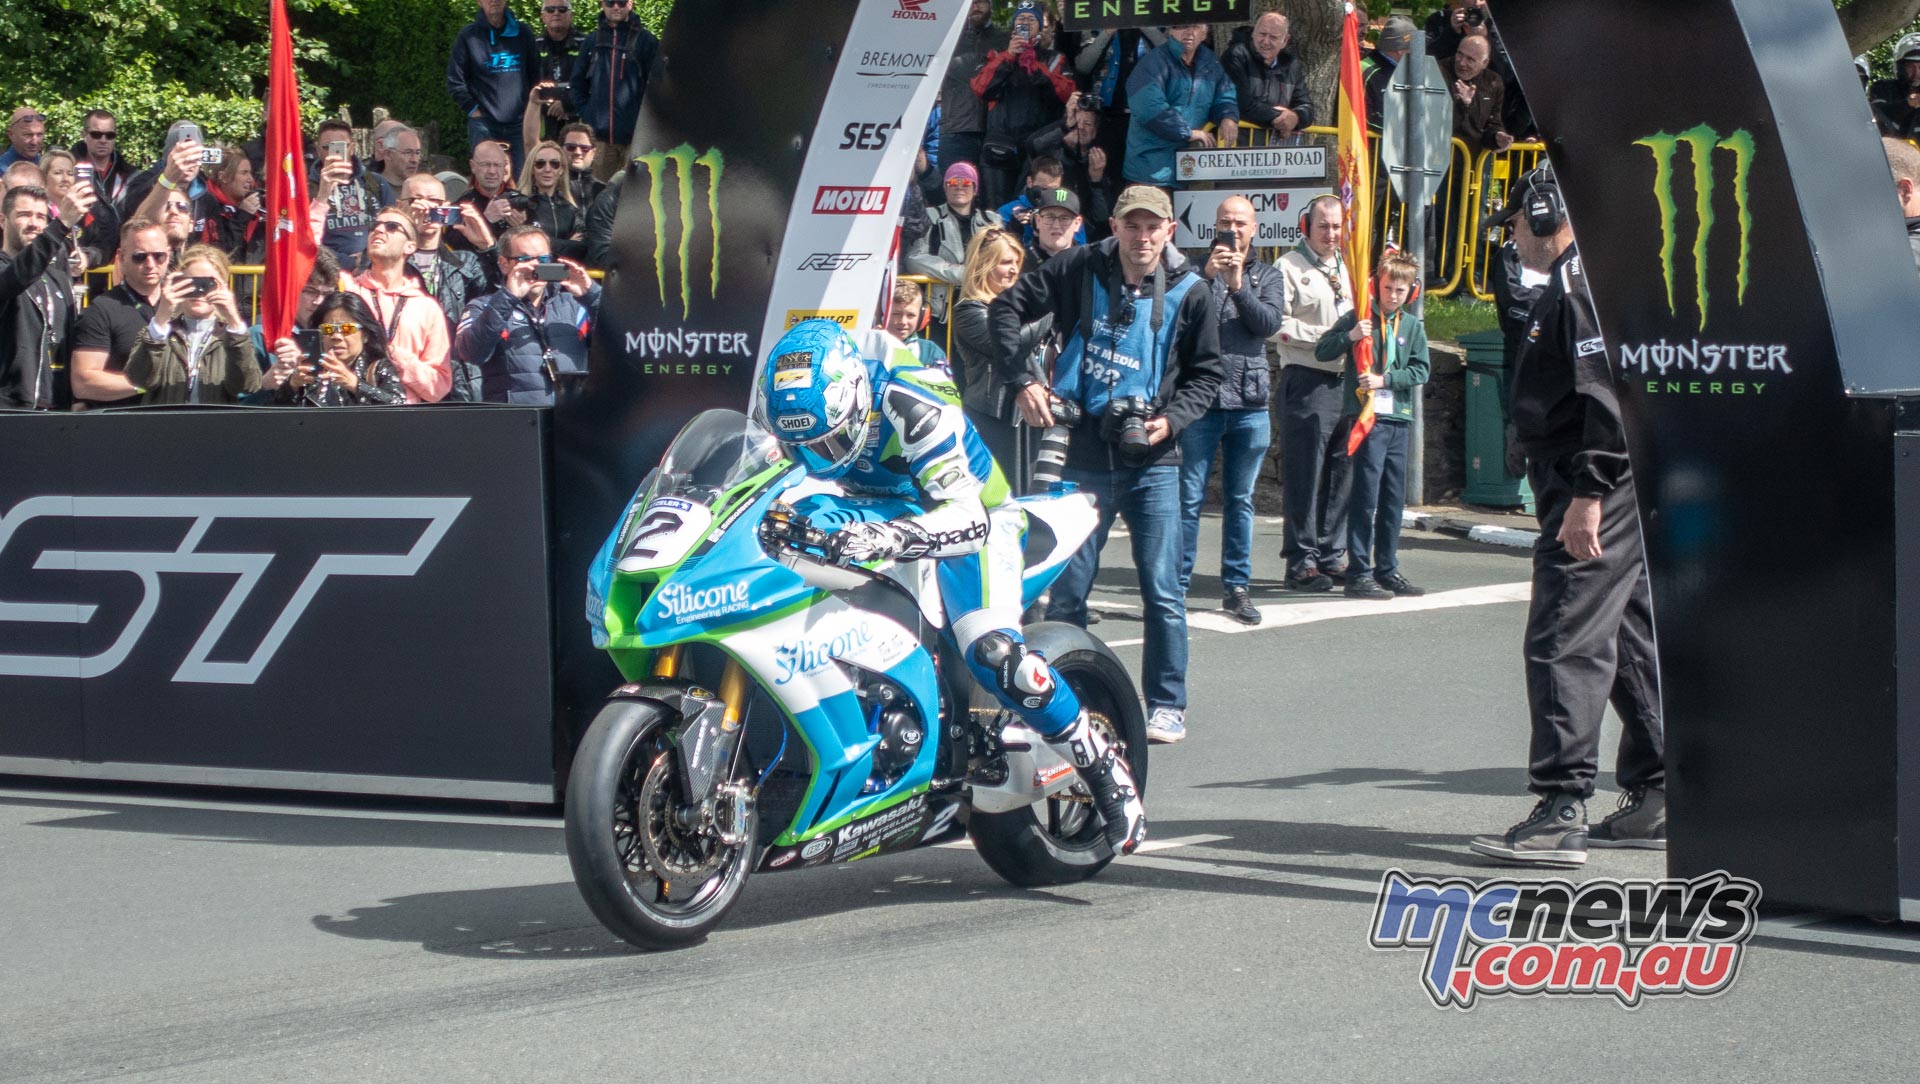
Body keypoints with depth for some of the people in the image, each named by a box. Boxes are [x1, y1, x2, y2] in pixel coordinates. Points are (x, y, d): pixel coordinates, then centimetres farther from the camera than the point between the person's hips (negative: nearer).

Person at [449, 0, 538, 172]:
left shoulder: (523, 33, 12)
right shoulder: (469, 36, 4)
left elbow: (535, 75, 18)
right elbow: (455, 81, 4)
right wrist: (473, 110, -3)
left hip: (518, 122, 2)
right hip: (483, 123, -2)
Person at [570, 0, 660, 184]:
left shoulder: (645, 40, 3)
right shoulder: (592, 41, 13)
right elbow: (577, 83, 19)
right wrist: (584, 112, 6)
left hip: (635, 135, -3)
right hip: (599, 135, 3)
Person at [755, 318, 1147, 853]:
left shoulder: (912, 407, -35)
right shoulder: (788, 405, -14)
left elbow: (967, 515, -43)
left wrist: (889, 536, -59)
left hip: (972, 514, -7)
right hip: (874, 516, 8)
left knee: (992, 651, -30)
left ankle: (1106, 770, -17)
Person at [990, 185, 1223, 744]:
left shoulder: (1190, 292, -1)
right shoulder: (1080, 269, -2)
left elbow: (1206, 373, 8)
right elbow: (1007, 308, 5)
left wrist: (1172, 419, -8)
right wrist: (1024, 378, -5)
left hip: (1152, 461, -1)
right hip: (1083, 456, 1)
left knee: (1161, 590, -2)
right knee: (1066, 588, 6)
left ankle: (1168, 703, 9)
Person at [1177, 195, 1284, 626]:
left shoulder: (1268, 275, 11)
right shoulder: (1198, 269, 6)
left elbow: (1269, 323, -6)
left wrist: (1238, 285, -16)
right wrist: (1207, 276, -19)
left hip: (1249, 402, 2)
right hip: (1200, 399, -2)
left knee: (1240, 500, 8)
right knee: (1189, 498, -2)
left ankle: (1237, 587, 15)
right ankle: (1177, 584, 3)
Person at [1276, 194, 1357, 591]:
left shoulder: (1349, 268, 19)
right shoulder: (1290, 267, -3)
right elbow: (1279, 326, -13)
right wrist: (1330, 336, -16)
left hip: (1346, 380, 7)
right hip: (1306, 380, -7)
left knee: (1341, 473, 8)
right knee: (1304, 474, -6)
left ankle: (1332, 555, 16)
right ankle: (1301, 562, -3)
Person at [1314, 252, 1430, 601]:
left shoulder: (1413, 326, 10)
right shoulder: (1358, 318, 0)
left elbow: (1421, 371, 3)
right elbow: (1322, 351, -2)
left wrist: (1384, 380, -10)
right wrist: (1349, 336, -18)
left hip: (1399, 418, 5)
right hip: (1366, 415, -5)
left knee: (1393, 498, 10)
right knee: (1365, 496, -8)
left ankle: (1387, 570, 20)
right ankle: (1358, 574, -5)